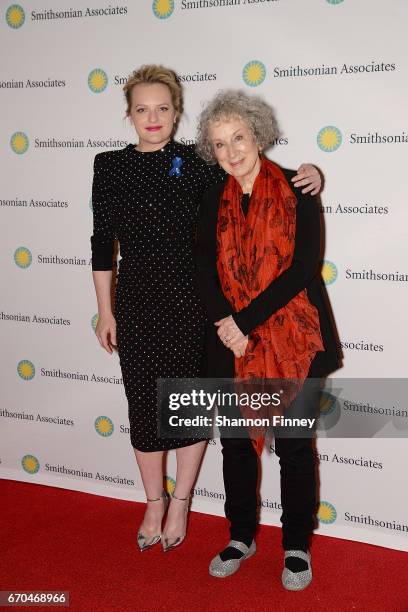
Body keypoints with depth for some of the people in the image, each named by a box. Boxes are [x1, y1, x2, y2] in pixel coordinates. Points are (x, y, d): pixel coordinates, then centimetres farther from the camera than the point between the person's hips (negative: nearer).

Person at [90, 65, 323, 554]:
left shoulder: (195, 163, -1)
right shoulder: (110, 166, 3)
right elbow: (103, 242, 5)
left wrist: (304, 177, -15)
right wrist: (105, 310, 5)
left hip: (190, 298, -1)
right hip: (136, 300, 1)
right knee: (143, 402, 8)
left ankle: (179, 502, 29)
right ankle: (154, 503, 30)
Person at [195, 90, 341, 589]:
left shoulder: (297, 191, -6)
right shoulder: (214, 202, 6)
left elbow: (303, 267, -13)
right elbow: (205, 270, 2)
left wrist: (245, 320, -15)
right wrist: (228, 324, -14)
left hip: (293, 339, -3)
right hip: (233, 341, 4)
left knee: (294, 445, 6)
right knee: (236, 441, 12)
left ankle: (297, 546, 25)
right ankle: (241, 537, 32)